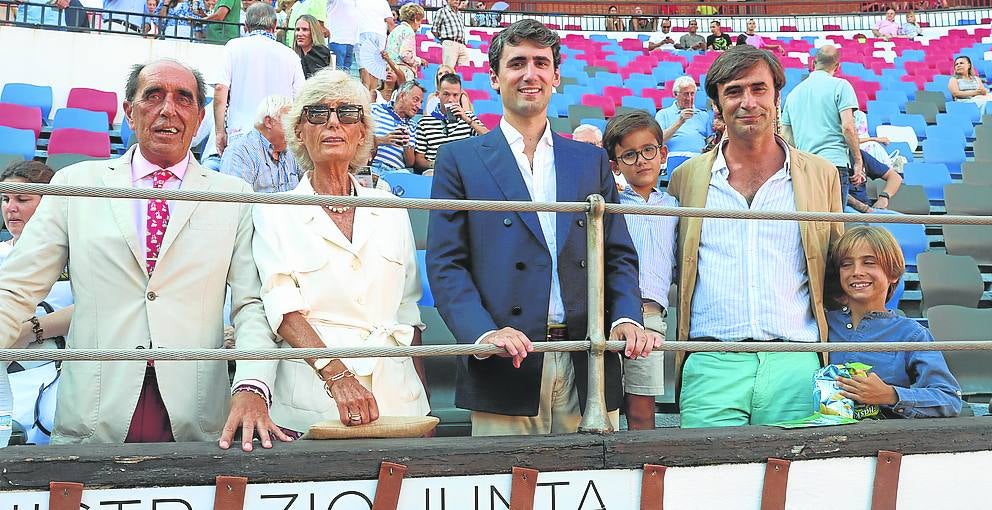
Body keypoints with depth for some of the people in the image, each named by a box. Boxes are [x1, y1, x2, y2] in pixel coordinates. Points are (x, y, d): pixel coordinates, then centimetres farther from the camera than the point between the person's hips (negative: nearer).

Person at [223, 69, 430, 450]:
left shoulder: (390, 211, 11)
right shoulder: (275, 214, 1)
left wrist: (424, 406, 10)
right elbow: (283, 308, -11)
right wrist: (336, 376, -25)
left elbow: (407, 312, 14)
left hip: (396, 401, 3)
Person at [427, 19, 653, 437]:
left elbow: (618, 256, 14)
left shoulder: (592, 160, 16)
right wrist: (484, 332, -17)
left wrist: (625, 319, -6)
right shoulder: (460, 159, 7)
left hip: (589, 371, 3)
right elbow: (446, 264, -1)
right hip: (504, 371, -2)